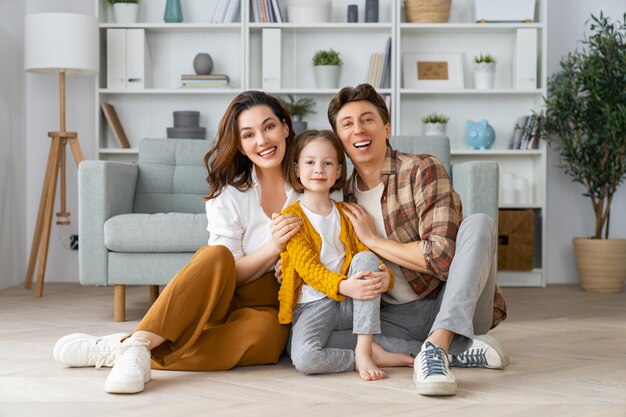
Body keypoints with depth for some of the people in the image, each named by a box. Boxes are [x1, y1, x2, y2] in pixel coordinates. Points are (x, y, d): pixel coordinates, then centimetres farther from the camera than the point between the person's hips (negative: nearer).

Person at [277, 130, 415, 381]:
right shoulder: (291, 216, -2)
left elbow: (365, 256, 7)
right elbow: (306, 266, -13)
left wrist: (385, 277, -18)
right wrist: (342, 286, -32)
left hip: (349, 304, 4)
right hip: (312, 304, -4)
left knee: (366, 258, -25)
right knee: (304, 359, -33)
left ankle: (363, 350, -26)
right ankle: (375, 355, -13)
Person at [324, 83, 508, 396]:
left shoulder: (422, 170, -9)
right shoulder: (344, 197, 7)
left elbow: (442, 256, -21)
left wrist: (373, 239, -13)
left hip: (452, 304, -3)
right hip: (396, 317, 4)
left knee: (478, 223, -28)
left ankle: (435, 348, -40)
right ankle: (457, 349, -19)